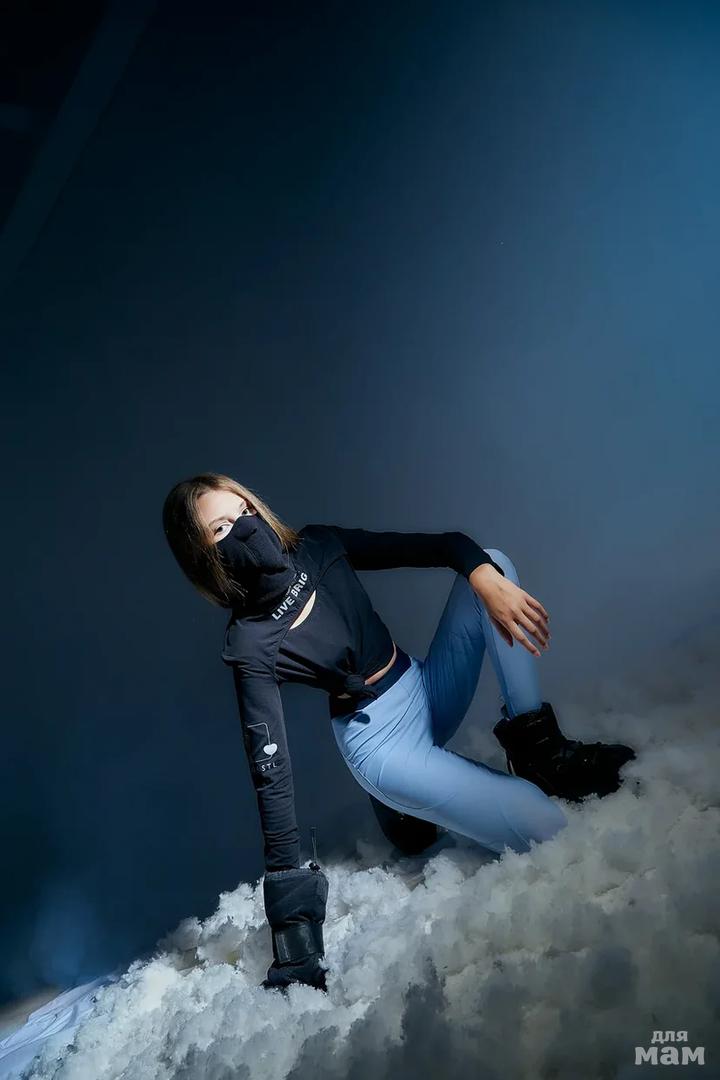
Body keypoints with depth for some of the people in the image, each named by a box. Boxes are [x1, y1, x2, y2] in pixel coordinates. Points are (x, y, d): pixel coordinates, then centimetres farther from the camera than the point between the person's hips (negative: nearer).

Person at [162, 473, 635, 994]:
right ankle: (404, 808, 5)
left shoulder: (318, 547, -6)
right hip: (384, 744, -7)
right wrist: (294, 932, -29)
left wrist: (487, 579, -28)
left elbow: (440, 545, -5)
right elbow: (272, 776, -26)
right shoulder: (249, 645, -21)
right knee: (544, 828, -23)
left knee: (492, 562, -8)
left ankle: (540, 747, -4)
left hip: (430, 694, 7)